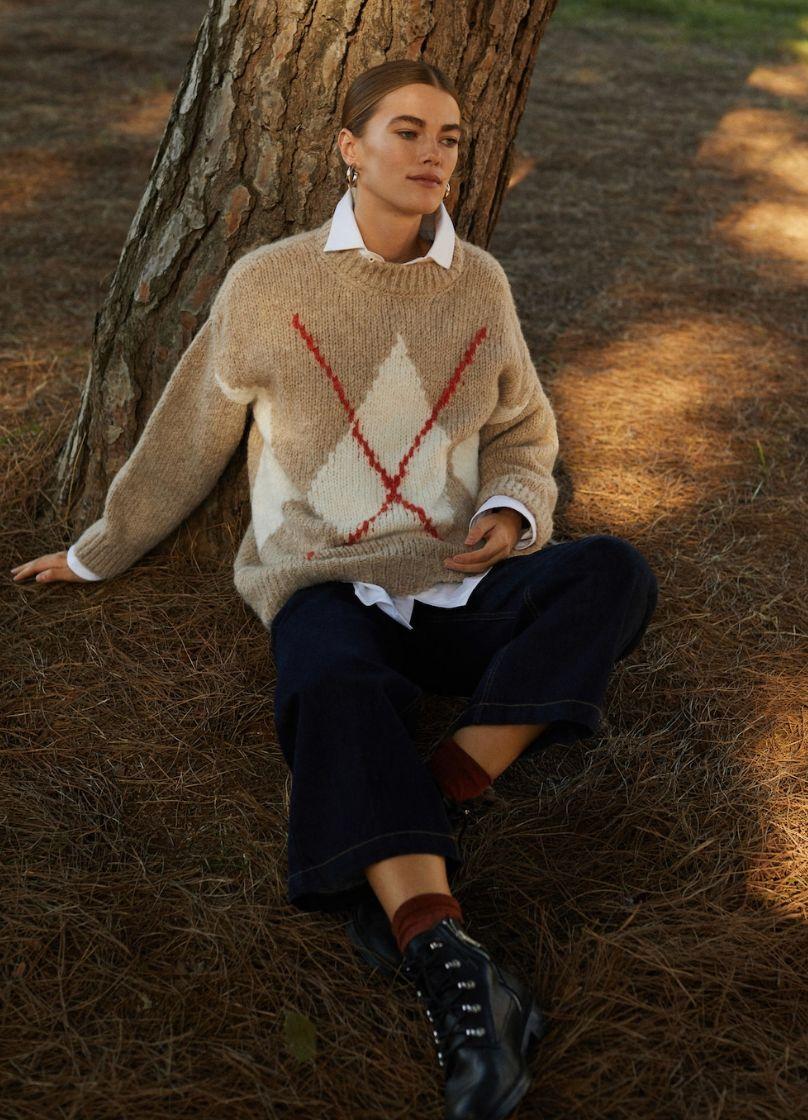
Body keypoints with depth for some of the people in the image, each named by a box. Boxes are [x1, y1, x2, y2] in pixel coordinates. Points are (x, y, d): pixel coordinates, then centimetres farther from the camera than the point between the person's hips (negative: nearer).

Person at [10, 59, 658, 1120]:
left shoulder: (480, 284, 9)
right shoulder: (270, 284, 1)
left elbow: (523, 431, 21)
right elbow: (187, 438, 12)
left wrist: (512, 511, -2)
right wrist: (99, 551, 21)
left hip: (458, 580, 3)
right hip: (328, 585, -2)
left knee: (616, 572, -26)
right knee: (340, 690, -37)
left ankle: (410, 845, -32)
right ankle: (446, 960, -47)